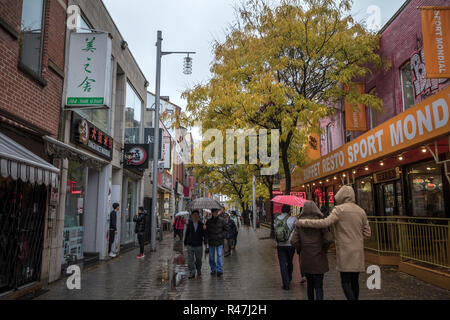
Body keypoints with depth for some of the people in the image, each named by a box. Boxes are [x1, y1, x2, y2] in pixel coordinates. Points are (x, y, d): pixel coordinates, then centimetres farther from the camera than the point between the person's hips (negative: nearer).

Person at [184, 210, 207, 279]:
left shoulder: (201, 224, -2)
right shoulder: (189, 224, -1)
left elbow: (204, 234, -1)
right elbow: (187, 234, 6)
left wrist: (205, 241, -14)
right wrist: (185, 243, 10)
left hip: (199, 245, 0)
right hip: (190, 245, 0)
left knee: (198, 259, 12)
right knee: (190, 260, -4)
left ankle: (198, 270, 37)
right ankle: (192, 274, 3)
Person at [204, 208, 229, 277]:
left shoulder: (221, 220, -2)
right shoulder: (209, 221, 2)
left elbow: (226, 229, 5)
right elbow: (206, 230, 10)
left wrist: (222, 236, -4)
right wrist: (208, 237, -5)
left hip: (219, 241, -2)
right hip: (211, 241, 2)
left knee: (219, 256, -7)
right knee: (211, 256, 8)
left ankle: (219, 270, -3)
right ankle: (213, 269, 20)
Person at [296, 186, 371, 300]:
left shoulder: (340, 209, -10)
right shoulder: (361, 211, 9)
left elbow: (326, 222, -22)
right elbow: (367, 233, 12)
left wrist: (303, 222, -17)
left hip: (345, 252, -6)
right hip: (358, 252, 6)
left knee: (345, 282, -1)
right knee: (354, 281, 14)